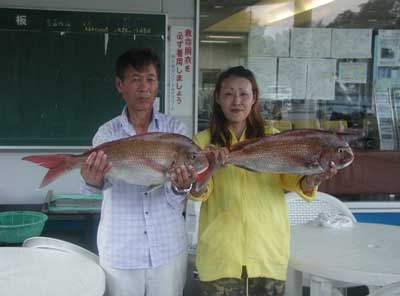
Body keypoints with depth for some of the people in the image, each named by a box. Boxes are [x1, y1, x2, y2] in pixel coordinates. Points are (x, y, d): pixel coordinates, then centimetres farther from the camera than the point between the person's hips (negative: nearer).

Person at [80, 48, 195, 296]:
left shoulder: (175, 129, -2)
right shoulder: (108, 133, -3)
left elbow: (175, 202, -5)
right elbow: (104, 179, -21)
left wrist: (180, 187, -28)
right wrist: (93, 181, -44)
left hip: (168, 248, 1)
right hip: (120, 252, -1)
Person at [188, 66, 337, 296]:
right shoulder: (203, 141, 0)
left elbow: (291, 177, -7)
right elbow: (198, 193, -10)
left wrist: (311, 180, -30)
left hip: (269, 248, 1)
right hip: (220, 251, -1)